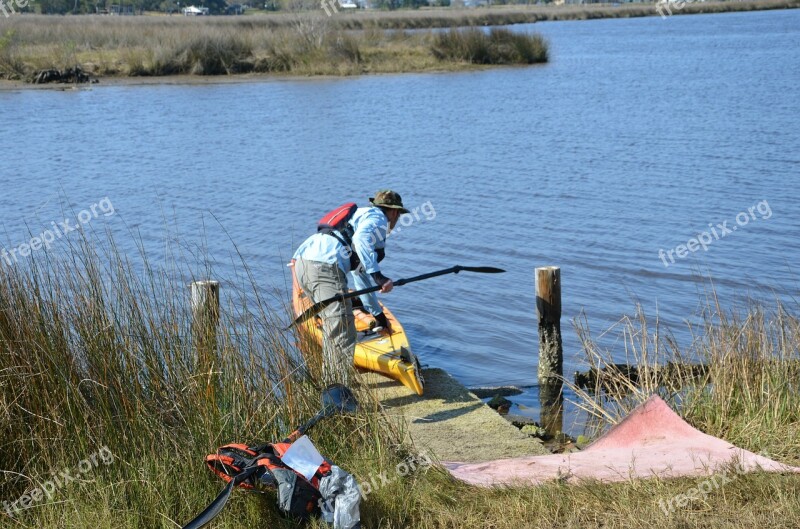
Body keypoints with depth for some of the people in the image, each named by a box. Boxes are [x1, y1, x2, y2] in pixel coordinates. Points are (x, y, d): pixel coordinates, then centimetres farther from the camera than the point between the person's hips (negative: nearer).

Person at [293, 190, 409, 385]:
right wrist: (378, 275, -19)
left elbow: (361, 273, 46)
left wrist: (377, 313, 53)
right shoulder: (377, 218, 9)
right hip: (325, 267, -10)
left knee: (333, 326, 23)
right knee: (342, 334, -10)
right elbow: (360, 238, -16)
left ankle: (328, 381, 30)